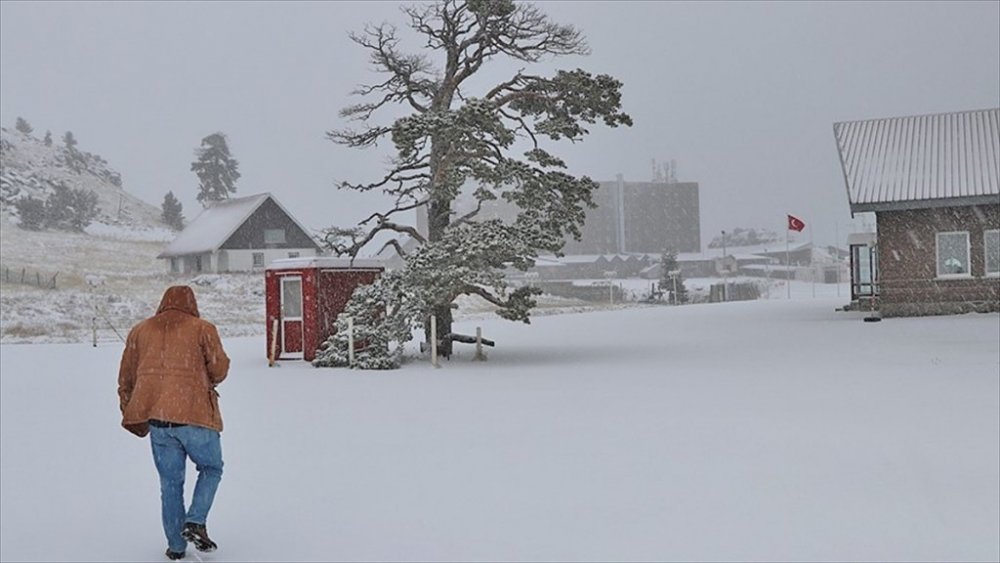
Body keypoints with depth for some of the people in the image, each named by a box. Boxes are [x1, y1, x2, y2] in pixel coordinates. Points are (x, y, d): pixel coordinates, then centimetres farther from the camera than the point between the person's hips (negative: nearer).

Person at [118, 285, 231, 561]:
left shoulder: (140, 331, 16)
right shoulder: (202, 329, 4)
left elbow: (126, 378, 16)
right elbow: (219, 367, 1)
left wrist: (130, 412, 23)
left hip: (155, 416, 3)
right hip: (195, 414, -3)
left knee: (170, 482, 11)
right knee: (211, 469, 15)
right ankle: (195, 521, -3)